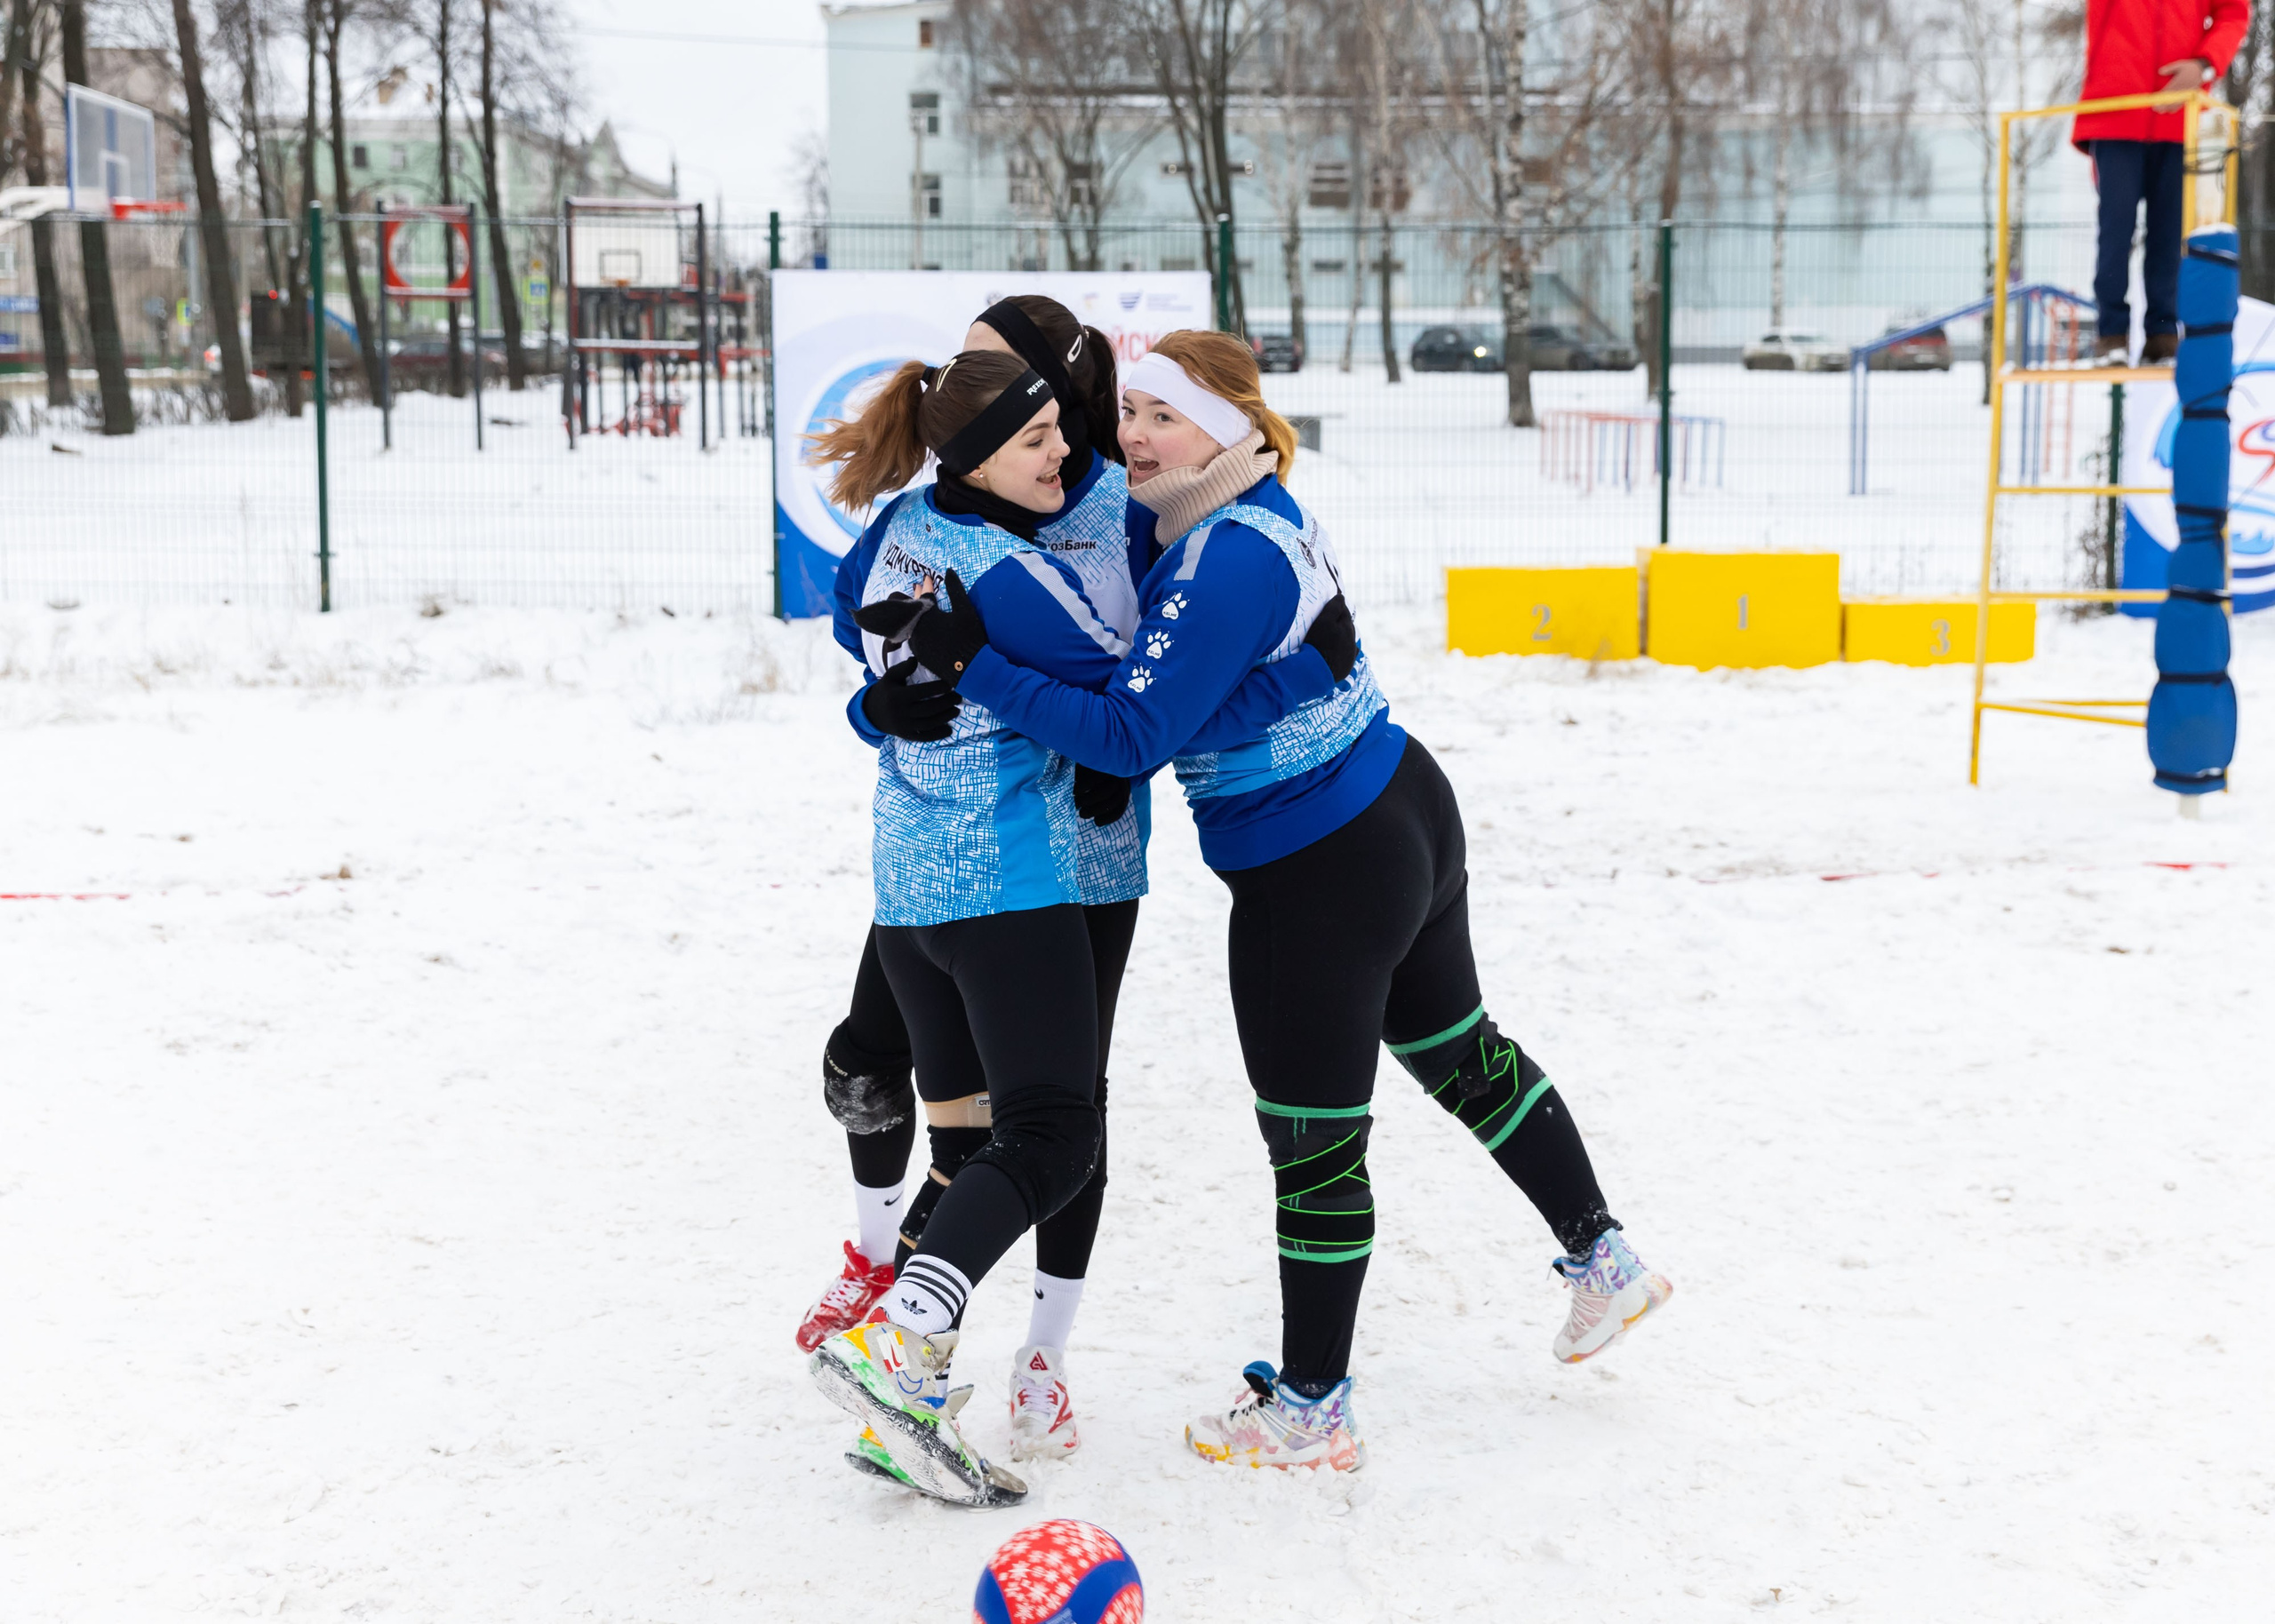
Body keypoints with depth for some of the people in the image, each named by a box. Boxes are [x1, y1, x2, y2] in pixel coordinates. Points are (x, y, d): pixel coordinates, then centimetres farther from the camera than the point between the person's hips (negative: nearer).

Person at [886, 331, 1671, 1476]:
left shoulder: (1227, 563, -26)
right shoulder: (1253, 513, 3)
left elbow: (1132, 734, -28)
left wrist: (975, 665, -28)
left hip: (1317, 878, -10)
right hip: (1404, 814, 10)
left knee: (1312, 1142, 4)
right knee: (1459, 1051, 27)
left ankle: (1310, 1413, 19)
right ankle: (1602, 1259, 43)